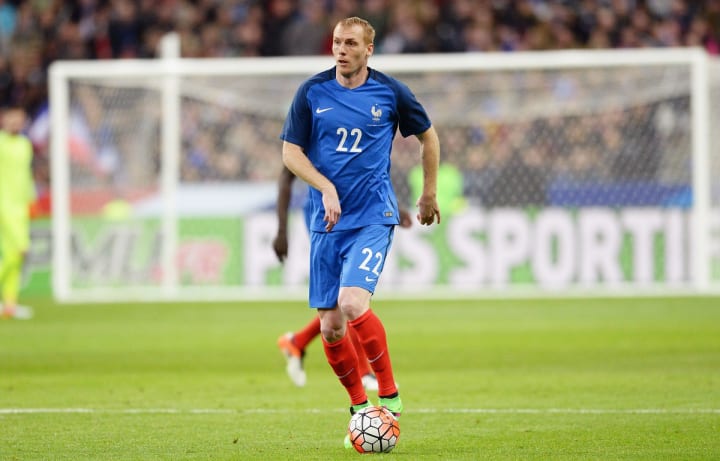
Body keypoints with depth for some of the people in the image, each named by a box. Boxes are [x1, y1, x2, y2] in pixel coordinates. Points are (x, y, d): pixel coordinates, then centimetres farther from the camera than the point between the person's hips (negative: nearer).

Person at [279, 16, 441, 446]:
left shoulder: (391, 92, -1)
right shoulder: (312, 92, 1)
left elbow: (428, 135, 15)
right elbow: (290, 152, 3)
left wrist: (430, 194, 19)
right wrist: (326, 187, -13)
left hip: (374, 217, -3)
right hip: (327, 222, 3)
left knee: (353, 305, -24)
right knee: (331, 327, 0)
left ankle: (390, 394, -6)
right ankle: (359, 408, 21)